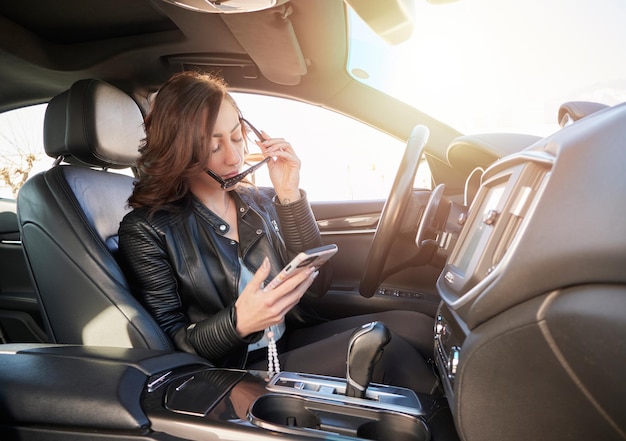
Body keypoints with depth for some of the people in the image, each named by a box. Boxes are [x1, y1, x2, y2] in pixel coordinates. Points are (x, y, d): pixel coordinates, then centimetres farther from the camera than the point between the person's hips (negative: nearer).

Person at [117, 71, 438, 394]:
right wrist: (239, 323, -29)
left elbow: (316, 285, -1)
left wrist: (289, 197, -10)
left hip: (290, 341, 5)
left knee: (412, 327, -15)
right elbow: (170, 348, -9)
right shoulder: (145, 230, -9)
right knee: (382, 350, -23)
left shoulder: (259, 200, 5)